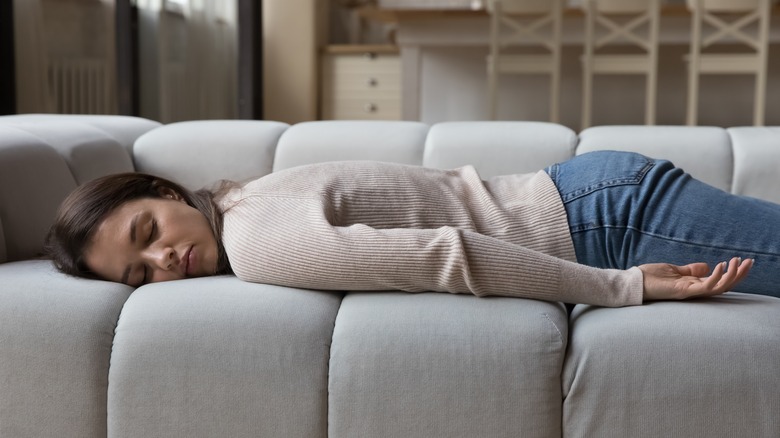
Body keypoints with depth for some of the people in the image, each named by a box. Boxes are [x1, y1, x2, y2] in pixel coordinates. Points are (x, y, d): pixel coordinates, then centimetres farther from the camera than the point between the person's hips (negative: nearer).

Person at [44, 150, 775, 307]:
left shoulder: (262, 244, -22)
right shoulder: (252, 200, 6)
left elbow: (444, 256, -29)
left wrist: (626, 285, -25)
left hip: (605, 220, -7)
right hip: (583, 198, 7)